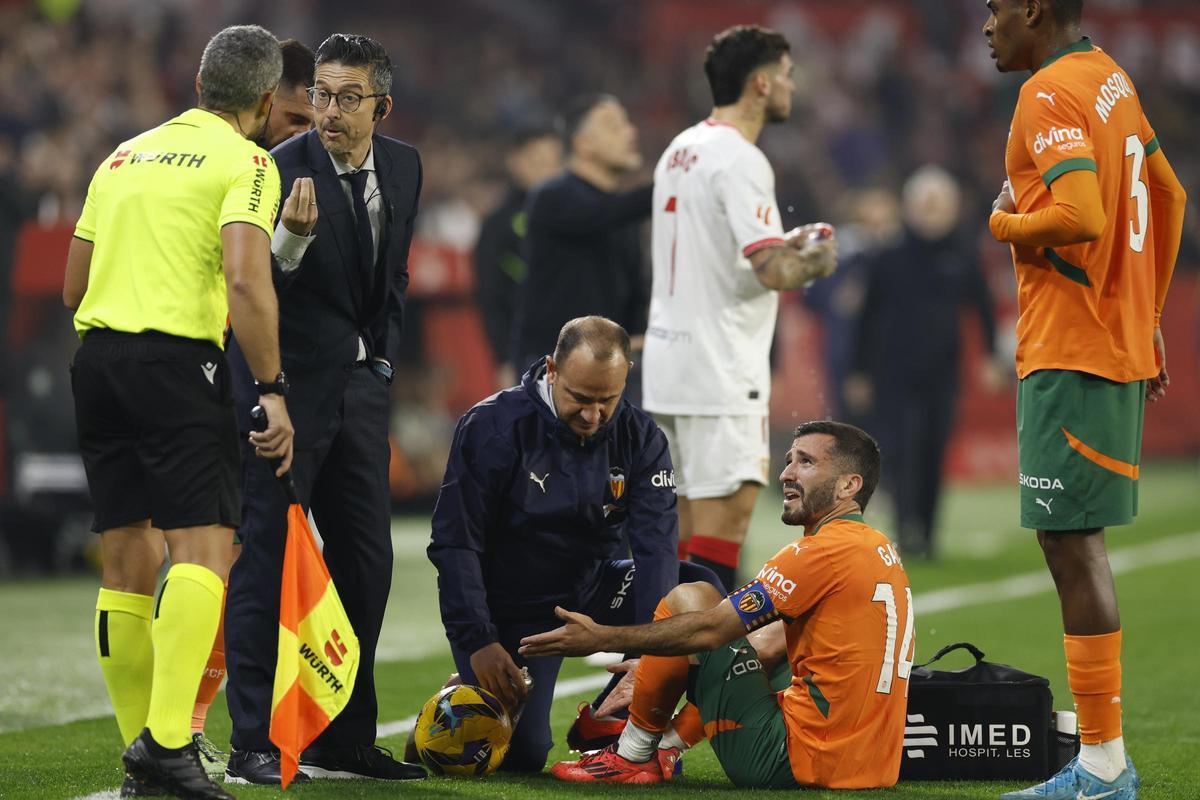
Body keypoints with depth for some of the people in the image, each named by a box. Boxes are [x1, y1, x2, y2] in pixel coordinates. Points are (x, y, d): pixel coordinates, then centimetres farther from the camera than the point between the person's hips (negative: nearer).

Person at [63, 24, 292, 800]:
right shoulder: (245, 162, -2)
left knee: (130, 561, 9)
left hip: (97, 356, 7)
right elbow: (247, 281, -15)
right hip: (176, 359, -7)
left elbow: (74, 284, 21)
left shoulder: (126, 155, 19)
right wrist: (272, 390, -13)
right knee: (203, 549, -10)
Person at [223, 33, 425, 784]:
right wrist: (292, 237, -36)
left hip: (360, 386, 7)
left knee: (367, 560, 9)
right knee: (264, 554, -7)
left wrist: (384, 356, 13)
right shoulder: (279, 171, -15)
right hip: (287, 384, -7)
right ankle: (253, 744, -5)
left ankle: (346, 739, 19)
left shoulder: (403, 166, 5)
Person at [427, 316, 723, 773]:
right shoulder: (494, 427, -16)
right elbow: (455, 543, -15)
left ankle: (612, 722, -3)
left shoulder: (640, 439, -6)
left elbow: (655, 547, -15)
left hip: (591, 591, 4)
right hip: (511, 610, -4)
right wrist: (477, 641, -24)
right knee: (520, 755, -21)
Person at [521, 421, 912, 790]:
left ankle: (631, 755, 10)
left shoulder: (828, 550, -14)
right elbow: (765, 645, 22)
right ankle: (668, 746, 28)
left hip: (792, 763, -9)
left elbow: (708, 629, -11)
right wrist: (654, 672, 25)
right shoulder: (880, 550, 15)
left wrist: (603, 638, -1)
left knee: (689, 599, 1)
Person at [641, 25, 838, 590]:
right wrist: (815, 263, -1)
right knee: (726, 509, -9)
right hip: (718, 372, -9)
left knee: (693, 517, 12)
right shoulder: (739, 160, -14)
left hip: (669, 357, 9)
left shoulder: (680, 151, 15)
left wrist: (785, 244, 19)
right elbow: (772, 272, -21)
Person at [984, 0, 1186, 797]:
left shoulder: (1051, 95, -15)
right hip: (1121, 345, 10)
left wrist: (1004, 225, -8)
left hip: (1071, 355, -10)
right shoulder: (1110, 80, 15)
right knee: (1079, 542, 13)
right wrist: (1148, 319, 26)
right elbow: (1168, 197, 23)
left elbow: (1080, 217, -28)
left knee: (1071, 543, -9)